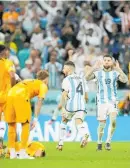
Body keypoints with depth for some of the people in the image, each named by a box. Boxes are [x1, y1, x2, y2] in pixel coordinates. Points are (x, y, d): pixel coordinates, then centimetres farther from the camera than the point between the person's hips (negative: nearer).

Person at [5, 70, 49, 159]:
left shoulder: (28, 81, 37)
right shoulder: (43, 85, 18)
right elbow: (39, 101, 5)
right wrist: (35, 118, 2)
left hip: (10, 95, 6)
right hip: (21, 96, -6)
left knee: (11, 125, 15)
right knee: (25, 125, 5)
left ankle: (12, 153, 14)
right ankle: (22, 153, 2)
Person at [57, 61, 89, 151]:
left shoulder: (67, 80, 2)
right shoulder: (82, 79, 21)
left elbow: (64, 95, -10)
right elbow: (86, 97, 22)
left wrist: (63, 108, -11)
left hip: (70, 106, -3)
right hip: (81, 106, 3)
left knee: (64, 122, 21)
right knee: (79, 123, -11)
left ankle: (61, 144, 24)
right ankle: (84, 134, -46)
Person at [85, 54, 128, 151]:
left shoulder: (115, 73, 1)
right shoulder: (98, 73, 1)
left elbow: (125, 80, -16)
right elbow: (87, 78, -14)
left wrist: (119, 69, -28)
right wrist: (94, 68, -28)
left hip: (113, 101, 0)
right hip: (102, 102, 0)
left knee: (113, 121, -18)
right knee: (102, 124, 0)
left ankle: (108, 142, -4)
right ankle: (99, 142, 19)